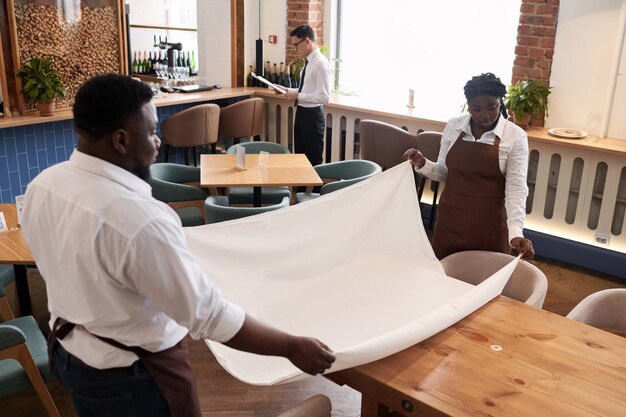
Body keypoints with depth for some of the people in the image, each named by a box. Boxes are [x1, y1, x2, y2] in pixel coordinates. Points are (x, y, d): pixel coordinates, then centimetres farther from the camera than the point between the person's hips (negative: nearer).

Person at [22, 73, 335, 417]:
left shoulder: (42, 185, -9)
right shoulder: (138, 219, -35)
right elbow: (210, 316, -30)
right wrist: (293, 347, -19)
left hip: (67, 350, 8)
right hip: (131, 373, -7)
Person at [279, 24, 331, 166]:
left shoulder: (320, 63, -19)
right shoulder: (309, 61, 8)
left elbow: (325, 97, -24)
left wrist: (297, 96, -20)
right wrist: (288, 90, 6)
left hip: (312, 116, -9)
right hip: (301, 113, 9)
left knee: (314, 160, 3)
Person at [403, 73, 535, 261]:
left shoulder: (515, 136, -9)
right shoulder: (453, 126, 0)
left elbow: (516, 187, -14)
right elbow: (444, 172, 8)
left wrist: (516, 232, -26)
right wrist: (422, 164, -12)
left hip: (489, 224, -3)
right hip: (450, 219, 3)